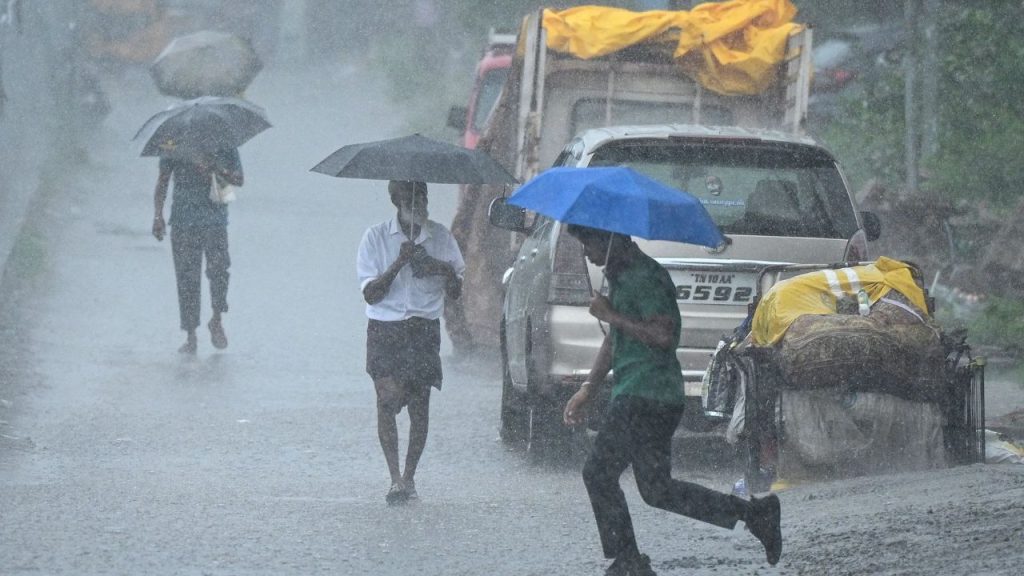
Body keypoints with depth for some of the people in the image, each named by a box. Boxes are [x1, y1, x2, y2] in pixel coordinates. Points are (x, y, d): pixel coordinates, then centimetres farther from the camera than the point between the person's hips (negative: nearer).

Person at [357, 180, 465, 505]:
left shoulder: (440, 238, 8)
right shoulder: (376, 238, 1)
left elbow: (455, 294, 12)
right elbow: (370, 294, -5)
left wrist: (448, 271, -10)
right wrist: (399, 263, -17)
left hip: (425, 329, 2)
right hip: (385, 329, -2)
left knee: (419, 404, 0)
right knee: (388, 396, -17)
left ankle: (409, 476, 12)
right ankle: (396, 478, -17)